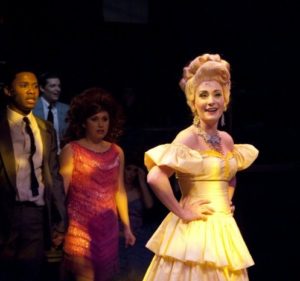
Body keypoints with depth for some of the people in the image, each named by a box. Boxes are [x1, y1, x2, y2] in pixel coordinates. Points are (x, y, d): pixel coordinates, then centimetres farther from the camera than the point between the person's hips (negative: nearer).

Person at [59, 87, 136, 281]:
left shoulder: (117, 152, 9)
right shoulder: (71, 150, -4)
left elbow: (120, 191, 14)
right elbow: (61, 190, -10)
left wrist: (127, 226, 14)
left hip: (108, 227, 5)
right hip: (80, 226, -5)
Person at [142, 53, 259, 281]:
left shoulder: (227, 139, 10)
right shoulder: (188, 138, -13)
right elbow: (155, 177, -25)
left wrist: (227, 201, 12)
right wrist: (181, 213, -19)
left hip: (223, 229, 7)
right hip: (195, 230, -7)